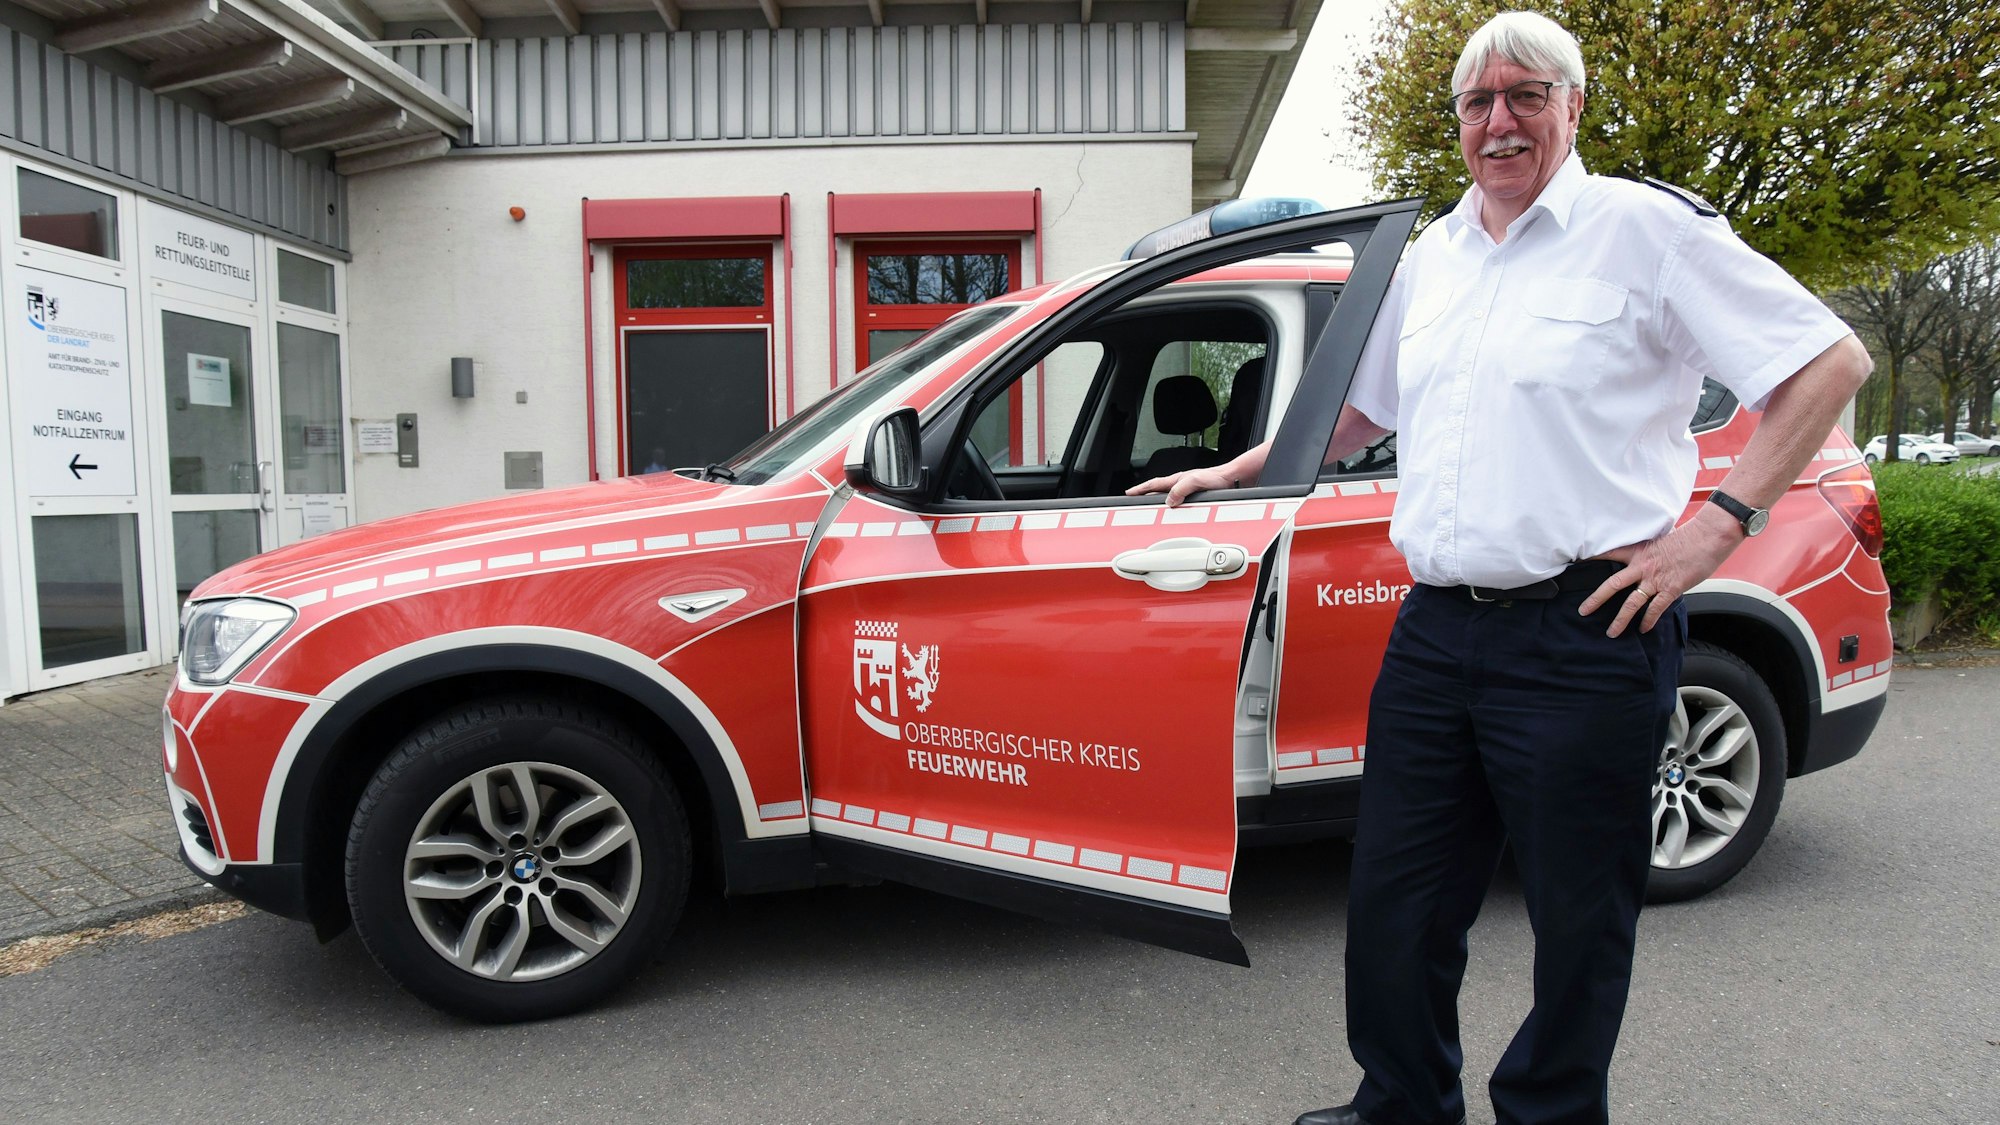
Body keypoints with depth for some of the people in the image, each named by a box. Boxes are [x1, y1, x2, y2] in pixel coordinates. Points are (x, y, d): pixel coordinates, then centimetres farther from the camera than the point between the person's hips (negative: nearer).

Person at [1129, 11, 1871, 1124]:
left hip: (1583, 635, -5)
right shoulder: (1430, 258, 16)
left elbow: (1832, 361, -3)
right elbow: (1356, 409, 28)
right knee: (1395, 906, 14)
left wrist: (1716, 525, -11)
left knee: (1578, 924, 9)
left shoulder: (1648, 228, -2)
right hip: (1434, 633, 6)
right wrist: (1223, 475, 27)